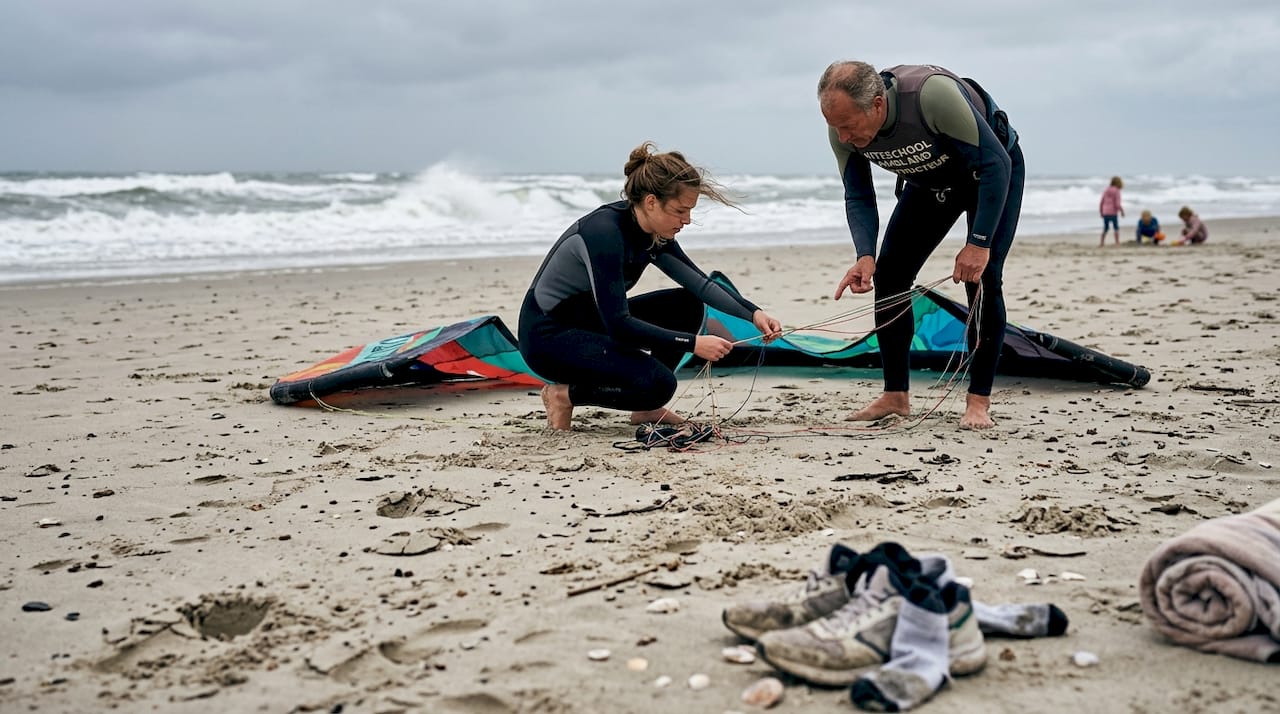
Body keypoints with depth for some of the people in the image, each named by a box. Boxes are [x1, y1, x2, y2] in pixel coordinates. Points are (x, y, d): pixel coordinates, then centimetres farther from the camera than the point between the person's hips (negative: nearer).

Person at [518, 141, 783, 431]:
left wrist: (753, 312, -7)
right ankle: (564, 393, -3)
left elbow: (698, 282, 6)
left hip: (592, 320, 9)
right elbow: (618, 324, -30)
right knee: (657, 383, -25)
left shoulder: (652, 233, -2)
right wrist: (693, 343, -29)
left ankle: (646, 408, 8)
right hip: (548, 335, -9)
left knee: (686, 306, 0)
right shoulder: (604, 231, -28)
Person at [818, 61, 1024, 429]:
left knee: (981, 276, -18)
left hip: (992, 171, -5)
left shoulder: (933, 94, -41)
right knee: (888, 273, -5)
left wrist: (979, 243, -36)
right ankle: (896, 395, 4)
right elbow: (858, 198, -12)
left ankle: (979, 400, -8)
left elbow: (995, 164, -34)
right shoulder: (843, 129, -23)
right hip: (929, 182, 5)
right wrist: (865, 256, -30)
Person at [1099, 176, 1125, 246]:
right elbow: (1117, 204, -13)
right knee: (1116, 228, 4)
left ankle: (1101, 243, 9)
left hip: (1105, 213, 5)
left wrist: (1101, 212, 20)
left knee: (1105, 228, 13)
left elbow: (1101, 203, 11)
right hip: (1113, 213, -5)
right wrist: (1122, 211, 0)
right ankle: (1117, 243, -1)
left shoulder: (1106, 190, 9)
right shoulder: (1116, 191, -8)